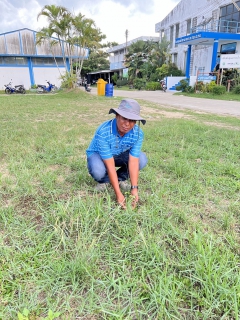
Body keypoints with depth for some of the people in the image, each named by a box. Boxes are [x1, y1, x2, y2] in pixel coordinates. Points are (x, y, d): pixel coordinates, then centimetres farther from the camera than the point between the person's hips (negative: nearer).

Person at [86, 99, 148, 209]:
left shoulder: (138, 133, -25)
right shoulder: (103, 132, -37)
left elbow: (133, 161, -26)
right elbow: (110, 166, -36)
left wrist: (134, 188, -33)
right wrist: (118, 194, -36)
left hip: (120, 155, 4)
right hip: (98, 154, -3)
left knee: (142, 159, -24)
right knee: (98, 170, -38)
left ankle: (121, 178, 4)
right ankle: (104, 180, 1)